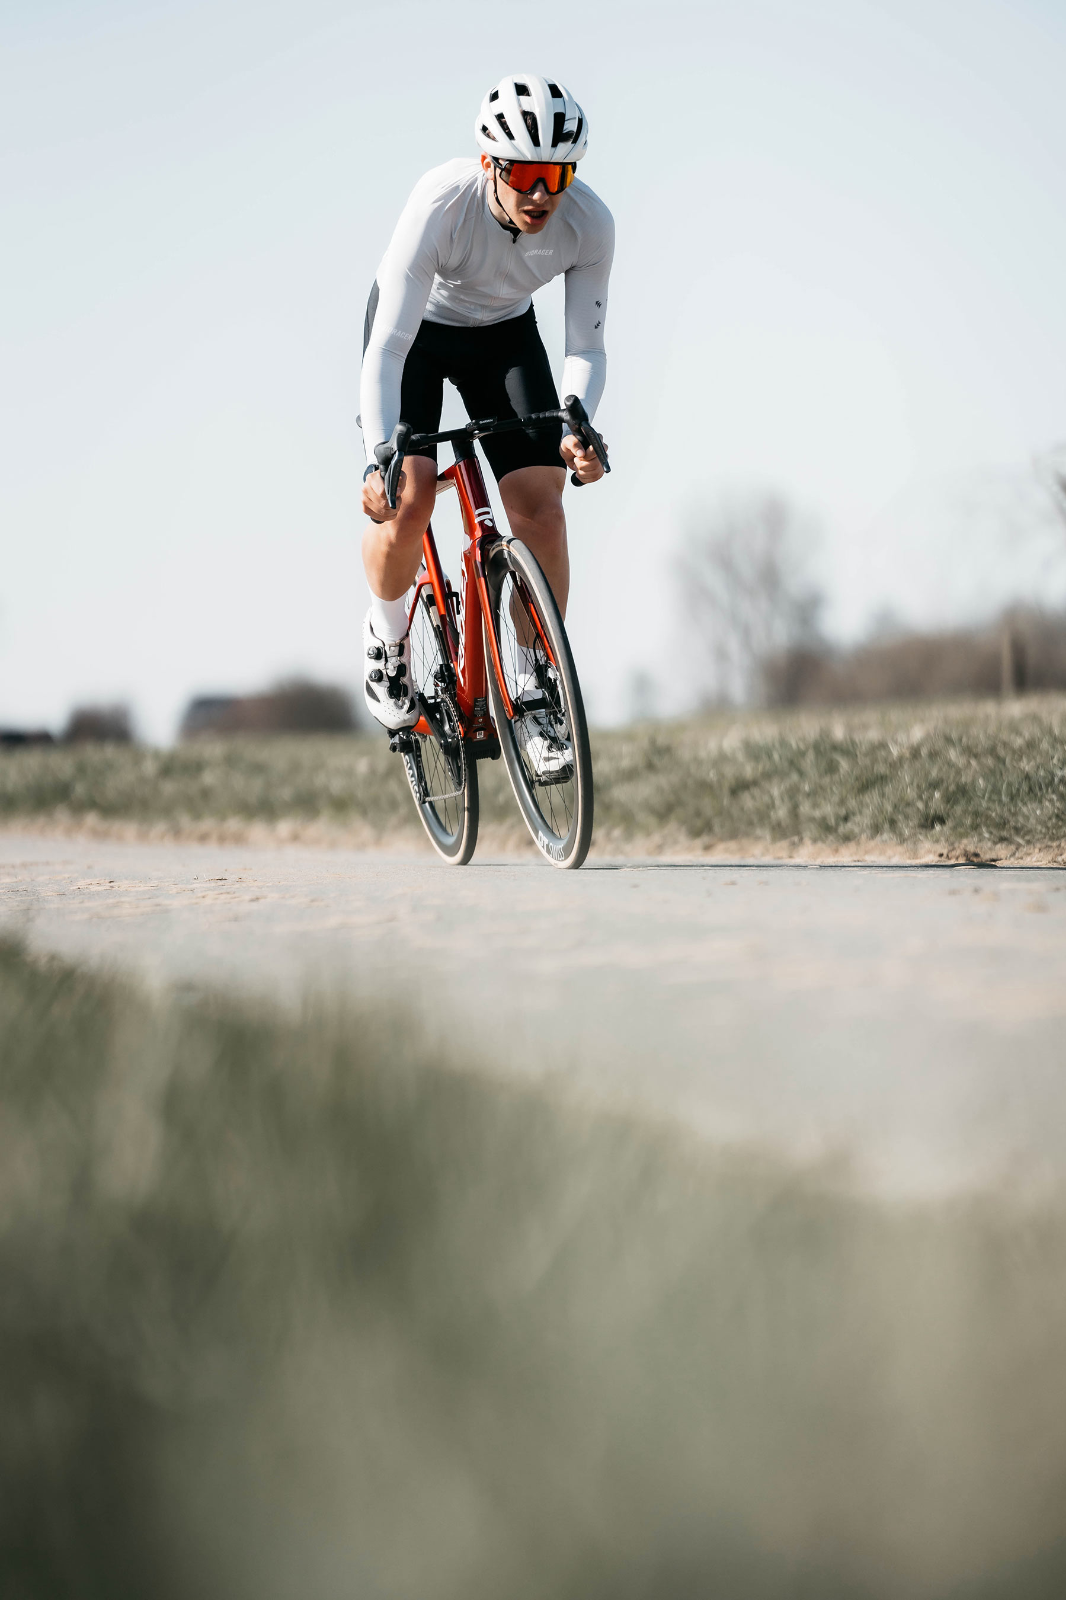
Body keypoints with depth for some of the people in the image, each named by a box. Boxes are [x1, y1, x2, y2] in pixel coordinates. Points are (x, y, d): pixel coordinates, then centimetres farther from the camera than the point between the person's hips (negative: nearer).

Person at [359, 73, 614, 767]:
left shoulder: (589, 223, -27)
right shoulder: (441, 205, -36)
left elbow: (586, 347, -18)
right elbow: (388, 349, -36)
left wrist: (579, 429, -37)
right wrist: (380, 457, -47)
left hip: (504, 332, 3)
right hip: (414, 326, -3)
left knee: (541, 502, -13)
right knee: (407, 496, -22)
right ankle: (388, 634, 9)